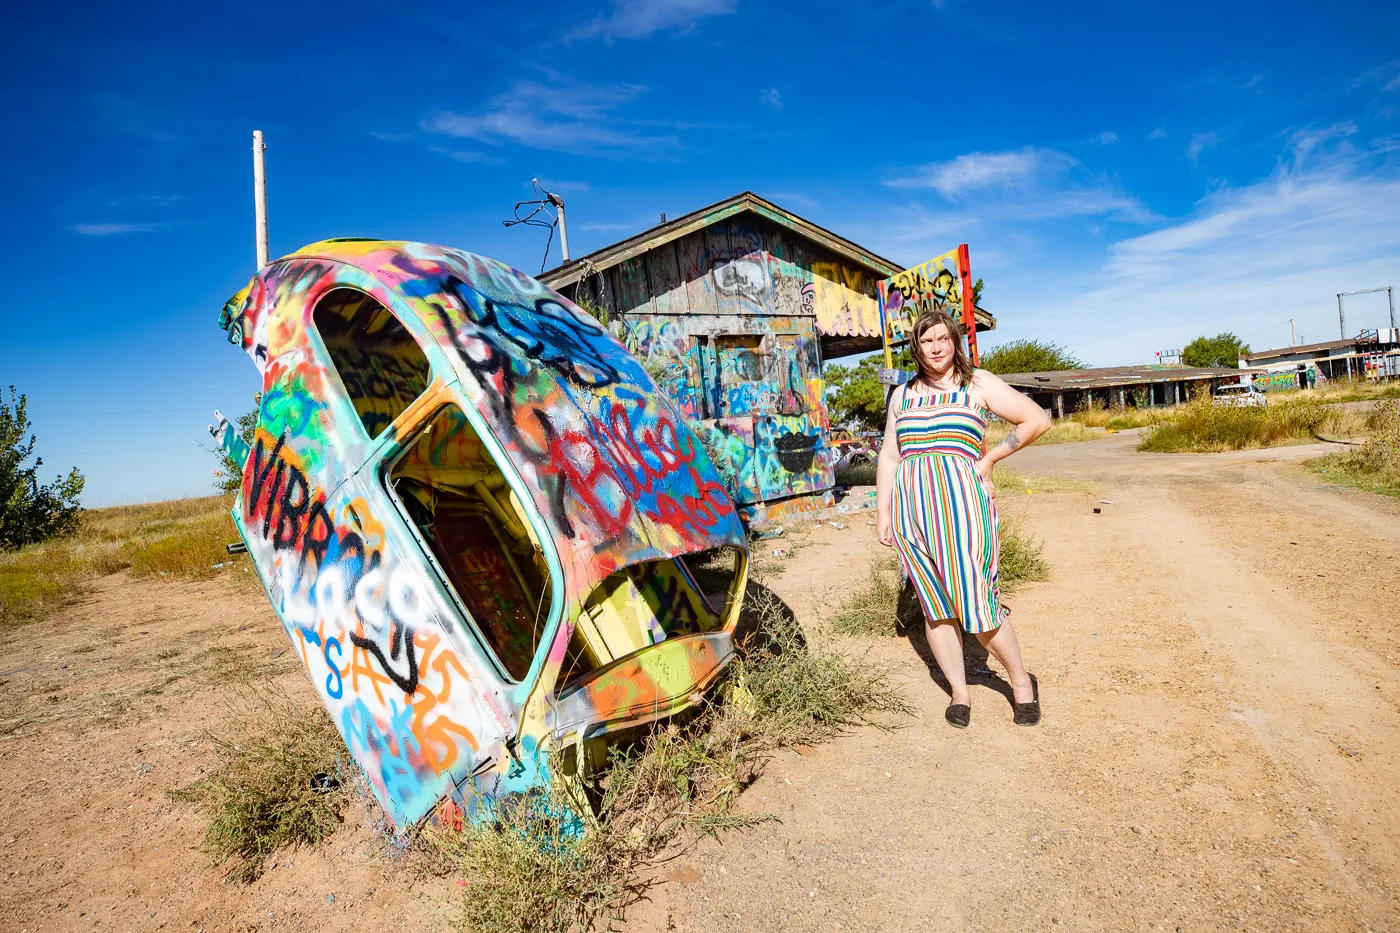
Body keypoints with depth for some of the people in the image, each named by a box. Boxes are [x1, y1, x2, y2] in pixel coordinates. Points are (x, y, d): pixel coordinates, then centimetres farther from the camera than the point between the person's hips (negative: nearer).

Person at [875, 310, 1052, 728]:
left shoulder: (978, 384, 9)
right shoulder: (902, 395, 19)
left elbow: (1037, 419, 9)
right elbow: (888, 457, 19)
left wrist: (992, 457, 5)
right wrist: (882, 513, 12)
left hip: (960, 497, -3)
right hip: (910, 502, 4)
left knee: (974, 602, -7)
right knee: (935, 605, 5)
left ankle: (1021, 681, 16)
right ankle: (959, 692, 18)